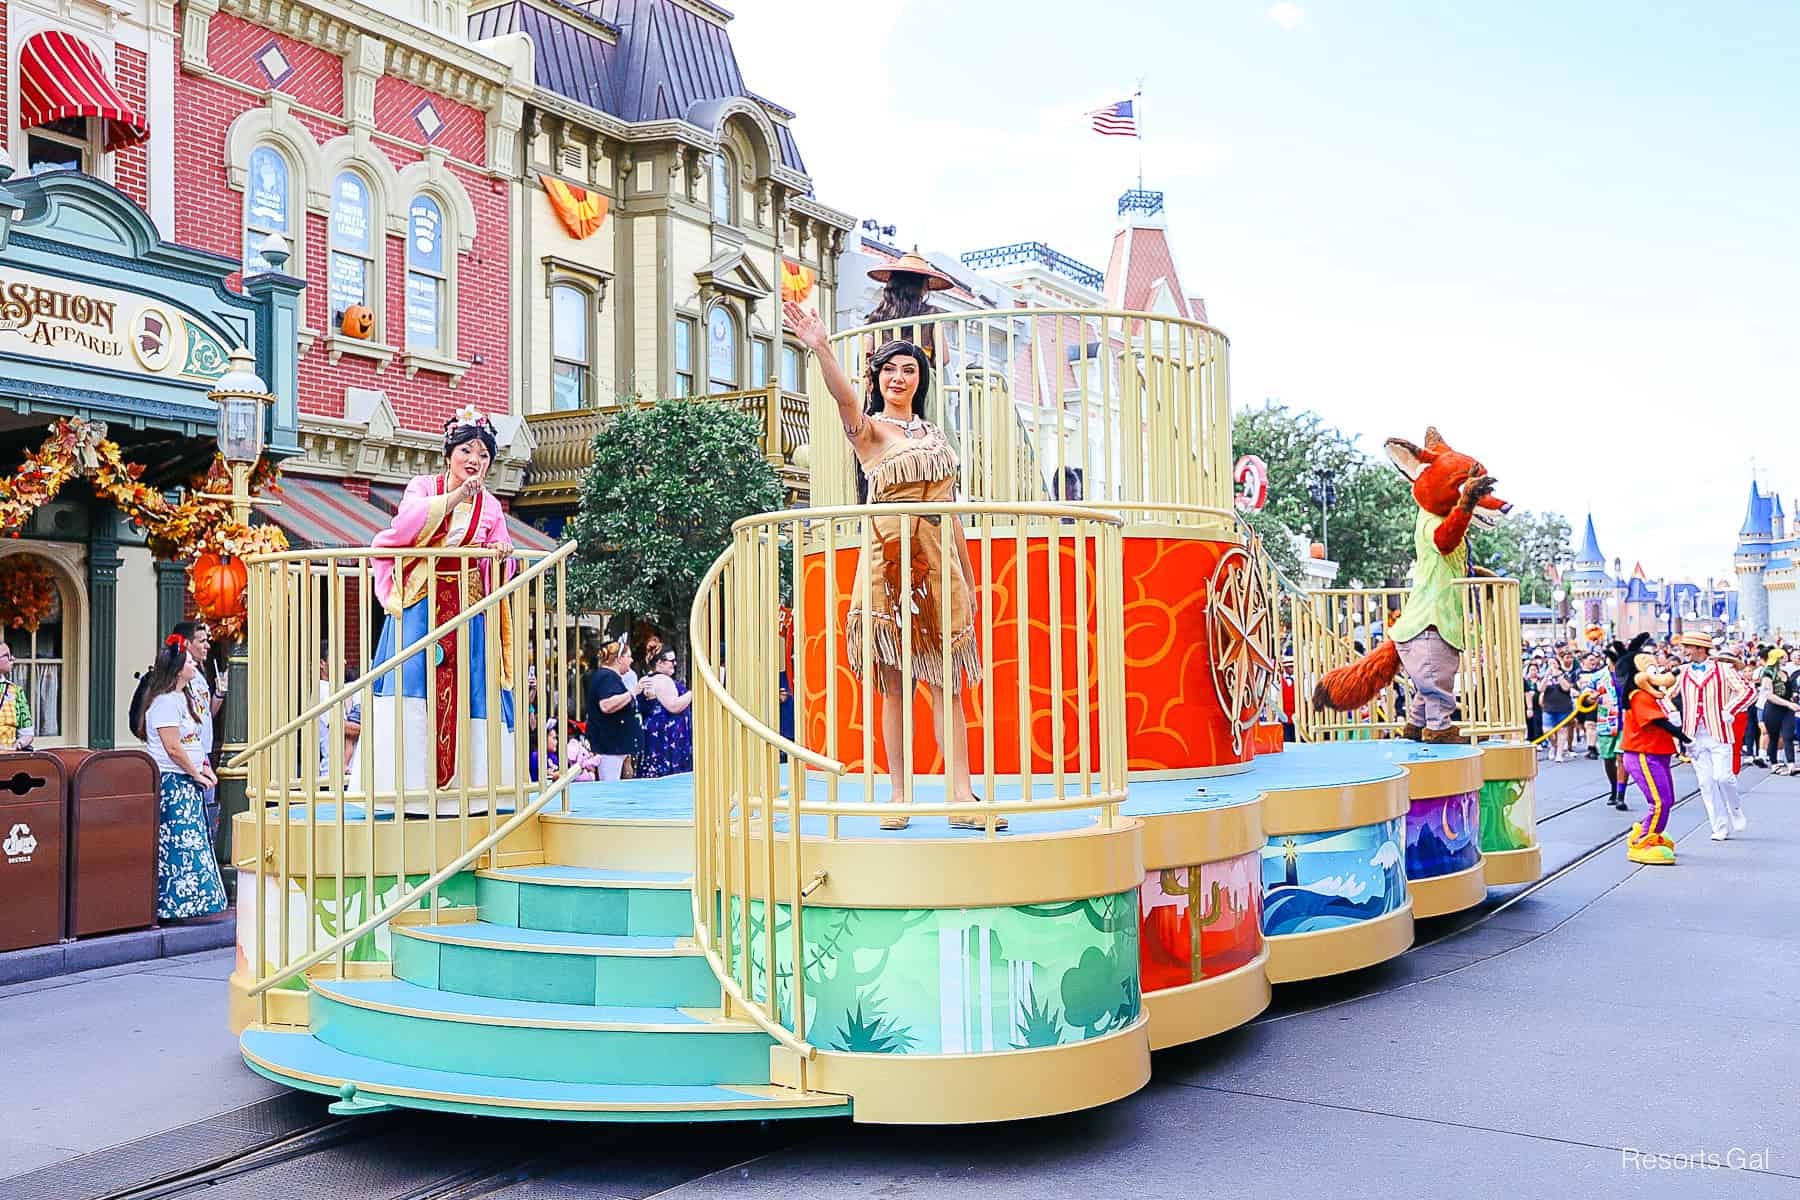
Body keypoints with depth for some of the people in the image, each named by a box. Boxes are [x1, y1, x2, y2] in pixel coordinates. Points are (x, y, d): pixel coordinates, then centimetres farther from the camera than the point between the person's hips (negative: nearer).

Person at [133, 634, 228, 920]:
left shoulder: (181, 697, 16)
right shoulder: (165, 701, -16)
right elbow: (173, 748, -20)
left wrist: (203, 767, 12)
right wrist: (196, 775, -11)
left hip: (186, 783, 10)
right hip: (171, 782, -10)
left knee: (190, 843, 11)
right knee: (176, 844, -7)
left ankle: (172, 905, 18)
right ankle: (168, 906, -2)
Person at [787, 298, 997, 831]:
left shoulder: (934, 433, 17)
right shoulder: (869, 429, 1)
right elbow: (845, 398, -22)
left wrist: (968, 576, 16)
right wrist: (820, 348, -41)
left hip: (939, 562, 4)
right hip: (889, 560, -4)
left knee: (946, 683, 0)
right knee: (896, 684, 0)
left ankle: (961, 796, -2)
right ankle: (899, 795, 6)